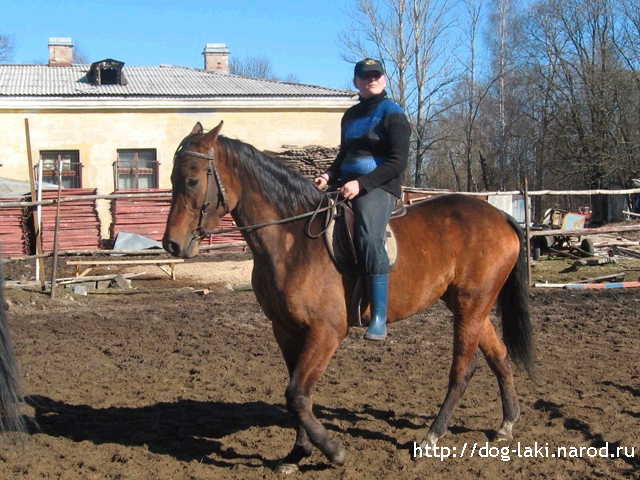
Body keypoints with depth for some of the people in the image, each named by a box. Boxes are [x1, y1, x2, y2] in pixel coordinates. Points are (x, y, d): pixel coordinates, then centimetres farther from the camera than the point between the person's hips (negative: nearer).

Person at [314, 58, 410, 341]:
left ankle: (379, 319, -33)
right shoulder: (351, 116, 20)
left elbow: (397, 163, -10)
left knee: (369, 238, -32)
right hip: (346, 185, 9)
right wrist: (329, 175, 7)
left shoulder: (392, 114, -2)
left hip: (379, 188, -8)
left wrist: (361, 184, -19)